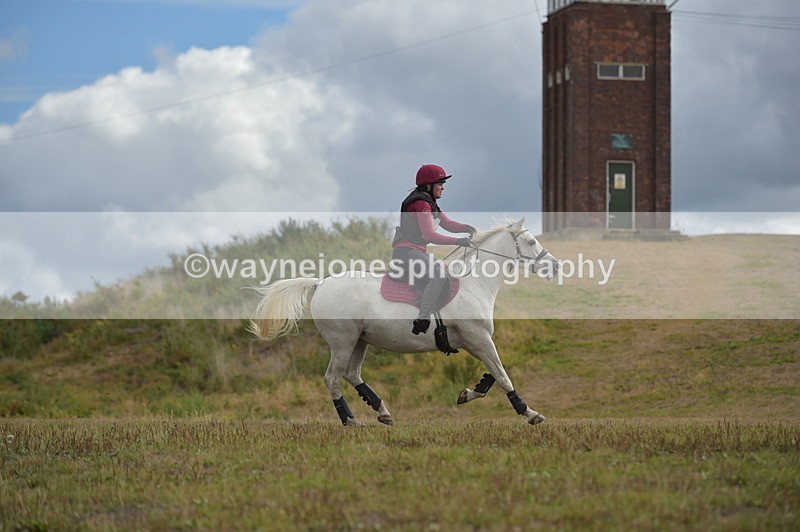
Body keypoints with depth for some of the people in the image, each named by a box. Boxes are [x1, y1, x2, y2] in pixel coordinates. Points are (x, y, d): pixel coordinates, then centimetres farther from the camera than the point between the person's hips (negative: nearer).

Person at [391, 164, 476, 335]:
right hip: (406, 252, -11)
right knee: (440, 272, -30)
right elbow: (429, 235, -21)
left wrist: (466, 227, -4)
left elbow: (448, 224, 17)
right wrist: (458, 241, -23)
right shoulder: (421, 204, -12)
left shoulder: (430, 204, 20)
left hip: (418, 253, 11)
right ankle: (422, 320, -35)